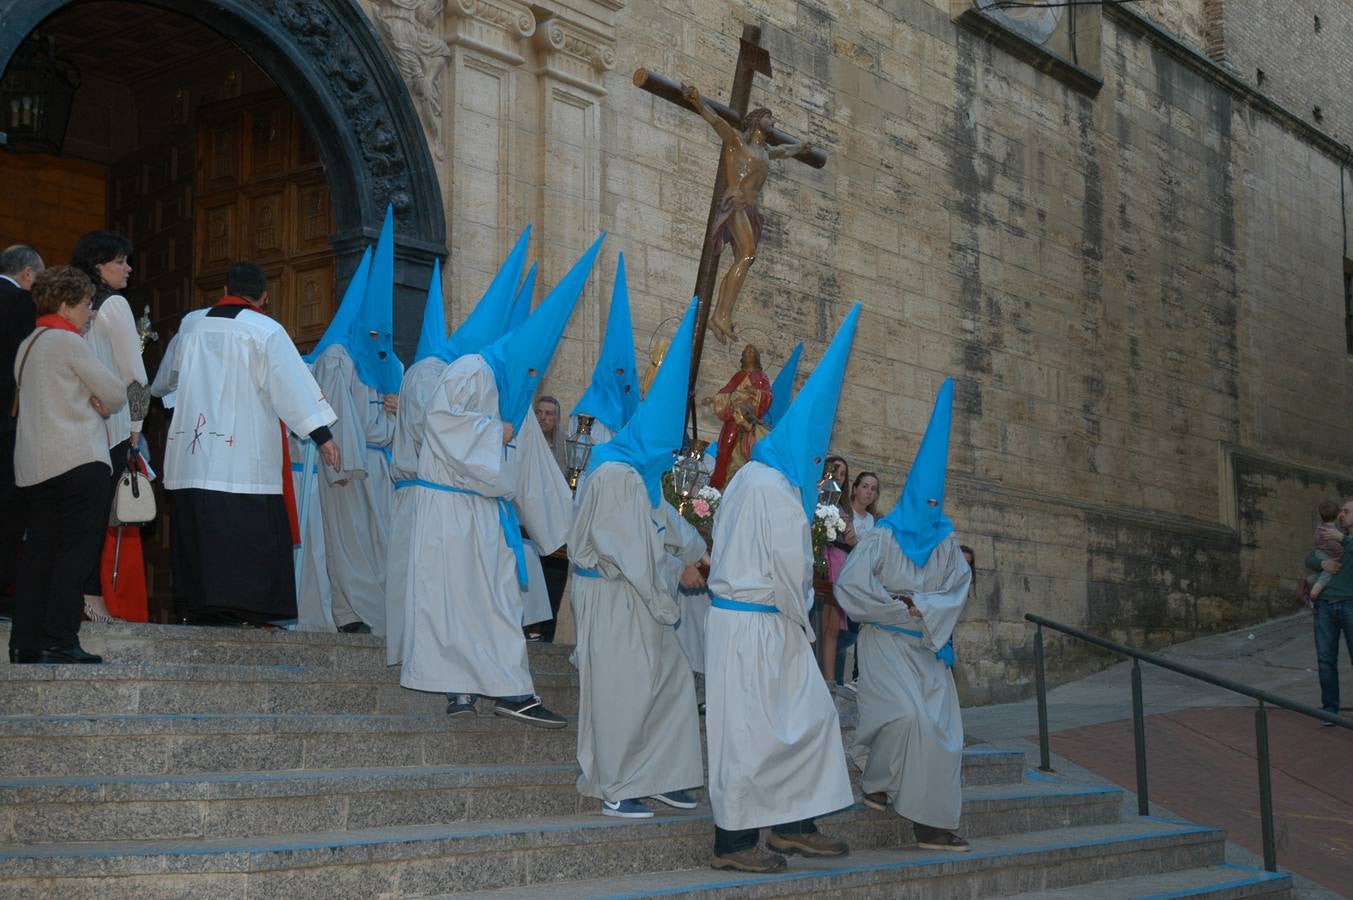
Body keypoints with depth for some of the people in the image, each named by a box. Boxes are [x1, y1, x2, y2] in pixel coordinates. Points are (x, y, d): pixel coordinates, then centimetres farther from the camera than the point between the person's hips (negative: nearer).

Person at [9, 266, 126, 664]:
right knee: (77, 550, -6)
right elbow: (117, 393, -8)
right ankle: (59, 641, -9)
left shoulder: (27, 345, 19)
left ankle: (25, 643, 7)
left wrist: (89, 401, 5)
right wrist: (101, 402, 14)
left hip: (33, 465, 8)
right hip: (78, 461, -8)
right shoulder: (68, 341, -8)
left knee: (39, 551, 9)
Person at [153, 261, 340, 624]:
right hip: (245, 455, -5)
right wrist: (322, 435, -8)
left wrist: (156, 390, 55)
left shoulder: (191, 323, 13)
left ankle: (197, 605, 8)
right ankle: (249, 606, -10)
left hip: (192, 453, 5)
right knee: (251, 535, -4)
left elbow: (169, 376, 31)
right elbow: (293, 383, -9)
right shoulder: (265, 330, -3)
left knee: (198, 530, 7)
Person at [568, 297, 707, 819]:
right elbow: (624, 548, -19)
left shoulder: (640, 473, 12)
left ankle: (656, 776, 17)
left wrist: (699, 555, 1)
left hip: (640, 597, 10)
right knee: (621, 690, -3)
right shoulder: (614, 474, -18)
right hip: (613, 598, -10)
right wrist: (676, 573, -10)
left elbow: (664, 523, 16)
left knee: (671, 679, 10)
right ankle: (611, 789, 7)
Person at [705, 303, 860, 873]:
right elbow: (791, 565, -17)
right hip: (755, 625, -10)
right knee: (751, 732, -3)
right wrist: (801, 622, -1)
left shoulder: (755, 475, 15)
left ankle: (793, 826, 16)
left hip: (765, 623, 10)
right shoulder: (773, 487, -17)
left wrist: (796, 622, 10)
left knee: (810, 716, 11)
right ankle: (733, 843, 5)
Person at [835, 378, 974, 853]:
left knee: (941, 729, -3)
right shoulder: (883, 537, -6)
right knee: (907, 715, -23)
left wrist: (919, 604, -16)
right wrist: (899, 607, -11)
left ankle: (933, 824, 0)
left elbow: (958, 591, -1)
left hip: (928, 647, 5)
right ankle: (878, 784, 3)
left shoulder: (946, 542, 7)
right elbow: (849, 584, -15)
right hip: (886, 641, -5)